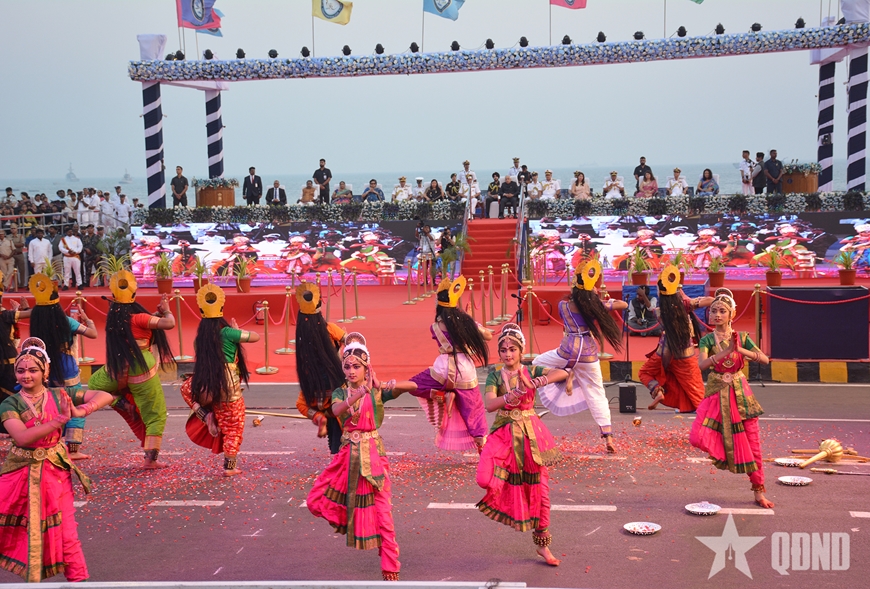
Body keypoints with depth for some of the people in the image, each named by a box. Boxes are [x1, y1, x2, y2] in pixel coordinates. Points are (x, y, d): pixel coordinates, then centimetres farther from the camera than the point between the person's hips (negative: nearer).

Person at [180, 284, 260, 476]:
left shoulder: (200, 336, 4)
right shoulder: (228, 332, -10)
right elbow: (256, 336, -4)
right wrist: (238, 331, 12)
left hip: (207, 388, 3)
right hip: (230, 389, -3)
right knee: (233, 428, 12)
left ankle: (205, 416, 15)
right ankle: (229, 466, 15)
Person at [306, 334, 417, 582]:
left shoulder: (377, 391, -4)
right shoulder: (340, 392, 4)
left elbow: (413, 386, -16)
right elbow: (336, 410, -20)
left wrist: (392, 385, -35)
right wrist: (357, 395, -35)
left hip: (372, 452, -3)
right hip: (348, 452, 4)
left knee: (381, 510, -3)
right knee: (317, 501, -2)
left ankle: (390, 566, 8)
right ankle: (347, 519, 24)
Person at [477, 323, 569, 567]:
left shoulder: (531, 371, 0)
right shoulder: (495, 375, -3)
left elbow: (562, 373, -16)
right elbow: (490, 405, -18)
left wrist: (539, 382, -31)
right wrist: (514, 395, -33)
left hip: (531, 435, 1)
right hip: (505, 435, -1)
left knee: (538, 489, 6)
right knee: (488, 479, -25)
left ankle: (543, 544, 20)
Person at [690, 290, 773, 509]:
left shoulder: (742, 337, 2)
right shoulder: (707, 340, -4)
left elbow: (765, 359, -8)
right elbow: (702, 364, -22)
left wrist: (742, 350, -22)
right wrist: (726, 351, -32)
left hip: (740, 393, 2)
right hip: (716, 394, -1)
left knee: (752, 442, 5)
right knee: (699, 437, -22)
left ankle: (759, 492, 17)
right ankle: (719, 451, 12)